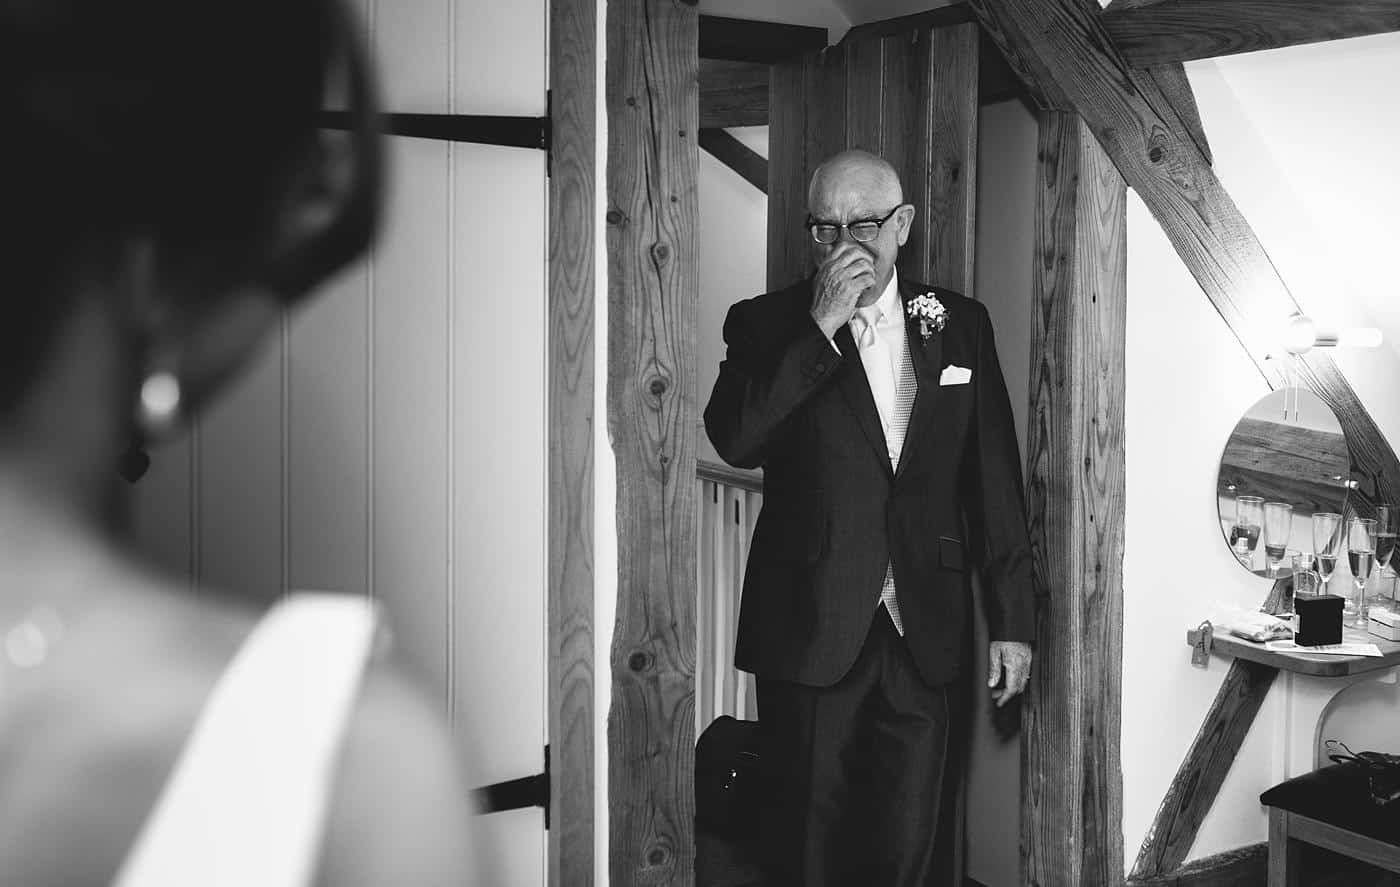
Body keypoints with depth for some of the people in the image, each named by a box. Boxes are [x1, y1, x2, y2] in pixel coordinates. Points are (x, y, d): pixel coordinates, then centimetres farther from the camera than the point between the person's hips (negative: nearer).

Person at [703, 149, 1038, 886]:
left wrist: (1013, 619, 6)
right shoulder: (767, 324, 1)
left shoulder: (959, 324, 7)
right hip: (811, 633, -1)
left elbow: (995, 482, 8)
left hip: (926, 635, 2)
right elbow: (733, 439, -17)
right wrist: (820, 330, -19)